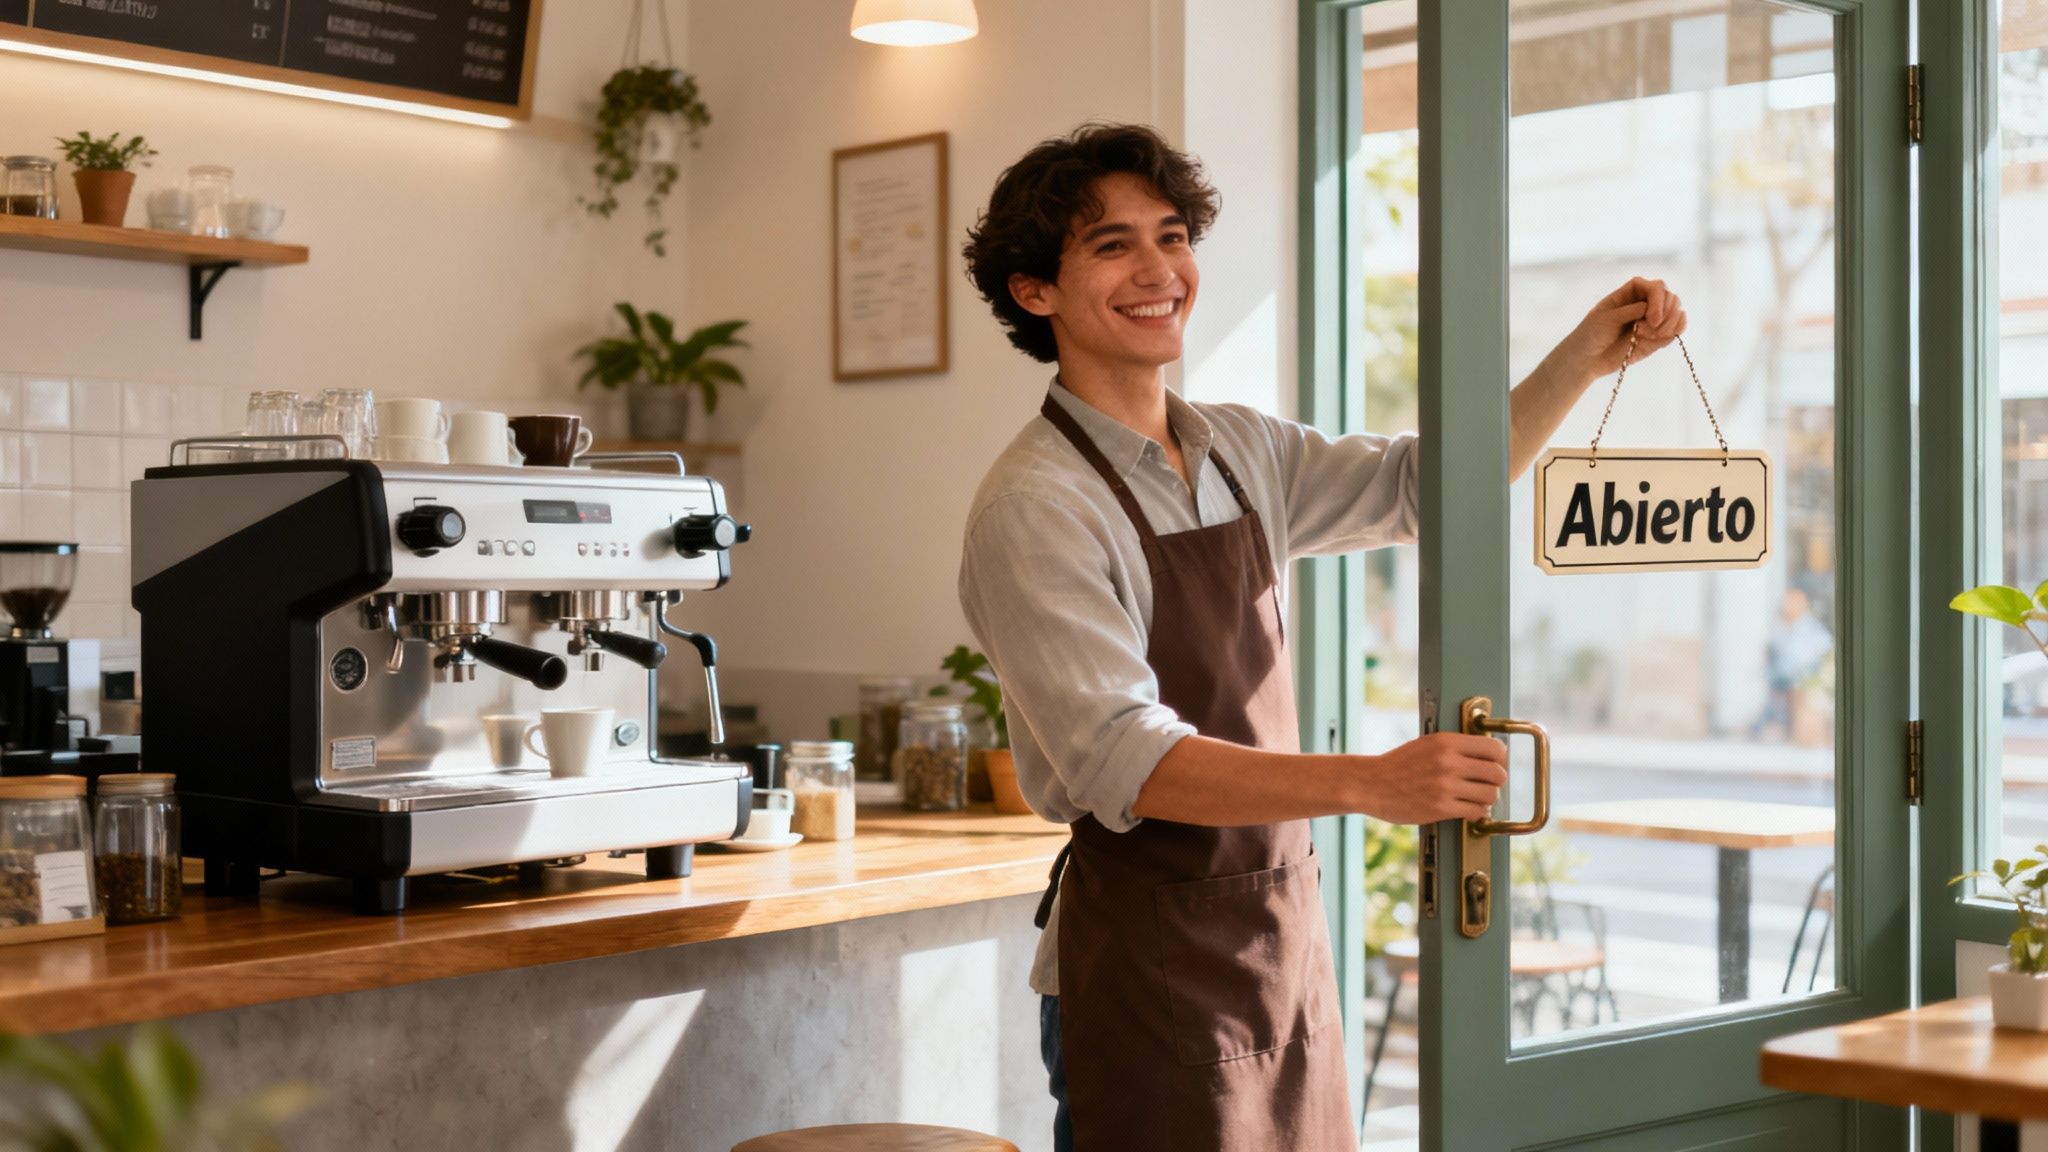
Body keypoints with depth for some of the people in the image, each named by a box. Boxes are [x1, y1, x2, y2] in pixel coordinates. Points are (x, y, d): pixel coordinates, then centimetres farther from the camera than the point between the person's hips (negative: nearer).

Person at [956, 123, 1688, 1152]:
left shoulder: (1239, 451, 9)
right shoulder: (1034, 507, -14)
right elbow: (1124, 762, -24)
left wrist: (1588, 355, 6)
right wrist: (1370, 784, -34)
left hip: (1285, 935, 7)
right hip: (1145, 961, -7)